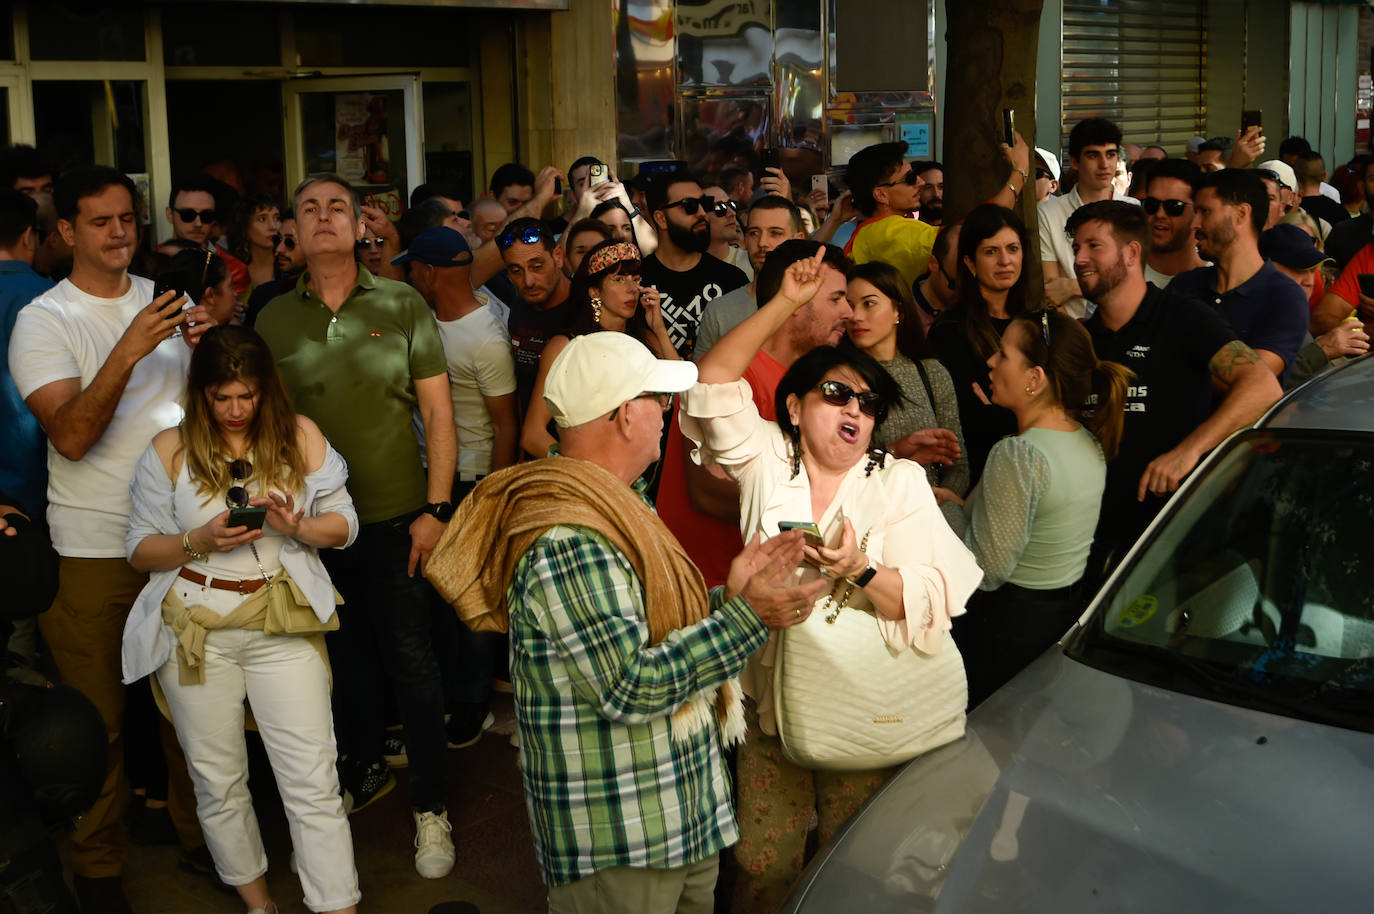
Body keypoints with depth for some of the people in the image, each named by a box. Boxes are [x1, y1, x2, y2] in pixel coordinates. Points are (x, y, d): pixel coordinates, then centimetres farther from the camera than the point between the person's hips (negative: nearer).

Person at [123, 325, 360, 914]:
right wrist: (200, 542, -15)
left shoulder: (300, 436, 2)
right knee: (217, 778, 12)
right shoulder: (170, 451, 1)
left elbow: (344, 524, 5)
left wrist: (298, 526, -15)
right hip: (196, 629, 1)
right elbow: (140, 550, 3)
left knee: (313, 780, -5)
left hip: (285, 624, -1)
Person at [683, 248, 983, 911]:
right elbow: (713, 383, -7)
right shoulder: (767, 463, 4)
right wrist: (784, 304, -11)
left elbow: (933, 603, -8)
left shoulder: (900, 482, 2)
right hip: (773, 703, 1)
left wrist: (862, 572, -27)